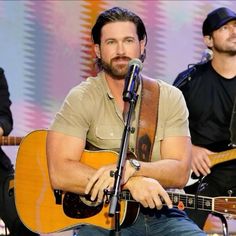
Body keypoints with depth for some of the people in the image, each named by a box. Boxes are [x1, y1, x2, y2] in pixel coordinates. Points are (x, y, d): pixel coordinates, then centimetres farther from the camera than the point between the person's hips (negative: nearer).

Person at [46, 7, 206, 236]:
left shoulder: (170, 98, 4)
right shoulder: (82, 98, -4)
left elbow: (180, 173, -3)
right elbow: (59, 173, -15)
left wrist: (131, 167, -21)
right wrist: (131, 182, -20)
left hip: (159, 214, 3)